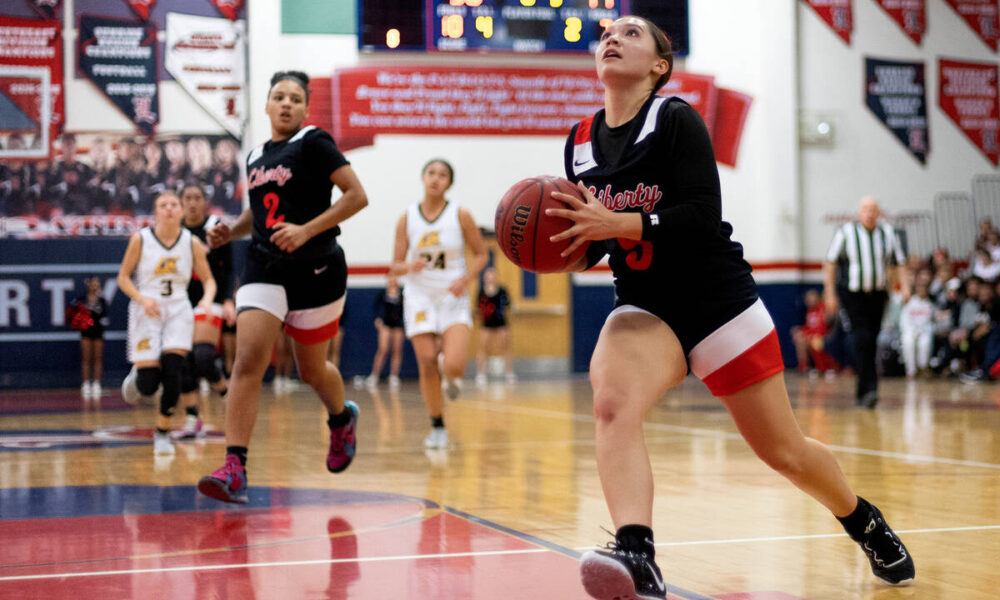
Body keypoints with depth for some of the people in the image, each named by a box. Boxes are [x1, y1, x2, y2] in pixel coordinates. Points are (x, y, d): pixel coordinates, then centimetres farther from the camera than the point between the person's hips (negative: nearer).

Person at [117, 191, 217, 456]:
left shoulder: (191, 243, 1)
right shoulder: (140, 239, -4)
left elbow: (208, 280, 7)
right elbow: (123, 277, 1)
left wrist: (207, 300, -14)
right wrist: (143, 299, -16)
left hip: (178, 311, 1)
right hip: (147, 312, -1)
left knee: (173, 372, -16)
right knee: (148, 385, -9)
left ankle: (163, 432, 2)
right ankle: (136, 375, 31)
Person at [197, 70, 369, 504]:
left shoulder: (313, 144, -6)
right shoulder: (256, 156, 12)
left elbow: (357, 196, -13)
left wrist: (306, 230, -21)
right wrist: (230, 231, 8)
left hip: (316, 270, -4)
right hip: (264, 269, 4)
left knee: (312, 371, 12)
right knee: (247, 361, -15)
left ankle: (342, 418, 47)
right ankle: (234, 469, -20)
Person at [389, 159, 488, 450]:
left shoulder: (460, 216, -4)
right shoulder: (407, 219, 0)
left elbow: (481, 254, 4)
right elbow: (395, 266, 4)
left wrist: (465, 279, -12)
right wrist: (410, 267, -18)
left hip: (453, 298, -1)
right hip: (420, 297, 1)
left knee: (453, 366, -19)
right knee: (427, 365, -4)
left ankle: (452, 378, 19)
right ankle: (437, 426, 15)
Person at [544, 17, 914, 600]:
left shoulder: (676, 119, -12)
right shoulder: (581, 141, 4)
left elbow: (703, 219, -22)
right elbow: (587, 246, 12)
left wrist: (614, 224, -30)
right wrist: (567, 242, -10)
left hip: (719, 301, -3)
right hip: (644, 309, 3)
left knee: (785, 452, 7)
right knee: (612, 402, -31)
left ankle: (865, 522, 36)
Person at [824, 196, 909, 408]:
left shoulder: (888, 233, 6)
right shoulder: (846, 232, -5)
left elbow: (899, 264, 11)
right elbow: (830, 263, -1)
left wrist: (905, 287, -5)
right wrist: (830, 293, -5)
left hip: (877, 294, 4)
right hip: (852, 293, -4)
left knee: (870, 343, 7)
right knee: (862, 338, -16)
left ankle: (862, 391, 20)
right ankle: (870, 387, -18)